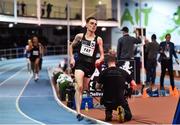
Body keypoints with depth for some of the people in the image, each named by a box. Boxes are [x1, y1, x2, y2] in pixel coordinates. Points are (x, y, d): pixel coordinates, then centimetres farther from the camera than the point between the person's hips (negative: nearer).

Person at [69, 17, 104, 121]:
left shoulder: (98, 39, 3)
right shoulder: (80, 36, 4)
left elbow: (102, 55, 4)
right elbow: (71, 46, 20)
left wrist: (99, 60, -18)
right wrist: (72, 58, 7)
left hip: (91, 65, 2)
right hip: (80, 63, -2)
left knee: (84, 89, 12)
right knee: (79, 87, -19)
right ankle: (78, 112, -22)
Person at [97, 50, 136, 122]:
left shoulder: (103, 72, -4)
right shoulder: (123, 72, 1)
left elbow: (97, 87, 7)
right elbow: (134, 85, 3)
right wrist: (128, 93, 20)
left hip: (108, 102, 1)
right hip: (121, 101, -1)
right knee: (128, 116, 23)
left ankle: (108, 113, 9)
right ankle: (122, 110, -13)